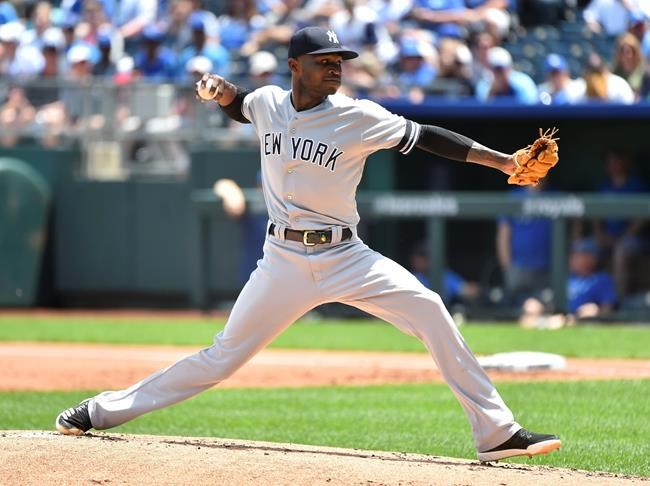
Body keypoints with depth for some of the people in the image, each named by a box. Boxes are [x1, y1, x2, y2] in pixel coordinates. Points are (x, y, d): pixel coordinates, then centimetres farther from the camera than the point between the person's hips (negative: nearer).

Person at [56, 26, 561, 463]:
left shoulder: (359, 117, -9)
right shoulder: (268, 103, 2)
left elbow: (428, 137, -10)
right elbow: (240, 105, 26)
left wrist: (506, 162, -17)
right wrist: (219, 90, 2)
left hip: (345, 259, -1)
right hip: (284, 261, 1)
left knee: (428, 309, -20)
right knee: (224, 356, 2)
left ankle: (497, 432, -17)